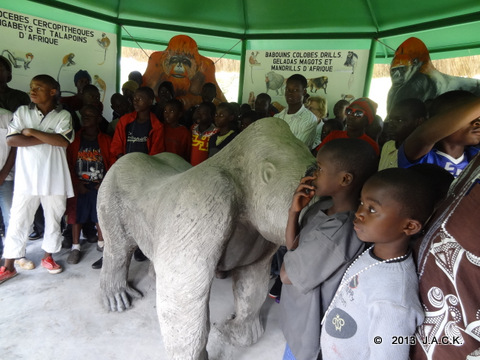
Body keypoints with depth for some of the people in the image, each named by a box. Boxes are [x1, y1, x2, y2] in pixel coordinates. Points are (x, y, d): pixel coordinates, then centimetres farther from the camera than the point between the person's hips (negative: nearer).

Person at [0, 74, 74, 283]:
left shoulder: (63, 116, 3)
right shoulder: (22, 112, 7)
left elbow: (63, 142, -14)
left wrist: (32, 132, -10)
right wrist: (48, 138, -12)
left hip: (54, 179, 0)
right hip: (26, 178, 1)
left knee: (53, 220, 11)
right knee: (18, 222, 6)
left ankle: (48, 257, 30)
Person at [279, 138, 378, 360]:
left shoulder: (334, 235, -36)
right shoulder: (325, 205, -10)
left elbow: (286, 275, -23)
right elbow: (294, 248, -3)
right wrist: (294, 211, -15)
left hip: (308, 327, -7)